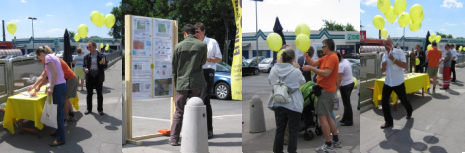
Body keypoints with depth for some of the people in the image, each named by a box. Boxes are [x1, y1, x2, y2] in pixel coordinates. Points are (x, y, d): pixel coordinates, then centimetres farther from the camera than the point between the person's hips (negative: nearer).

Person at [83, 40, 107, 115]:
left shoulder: (101, 55, 0)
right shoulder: (86, 56, 8)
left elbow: (105, 66, 2)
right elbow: (84, 65, 14)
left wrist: (104, 63, -21)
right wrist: (85, 69, -9)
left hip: (98, 77, -2)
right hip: (89, 77, 2)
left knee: (99, 94, 4)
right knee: (89, 94, 9)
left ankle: (100, 109, 14)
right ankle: (89, 109, 20)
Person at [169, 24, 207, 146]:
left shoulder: (178, 46, -1)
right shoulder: (202, 45, -2)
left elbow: (174, 68, 4)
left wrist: (176, 84, 14)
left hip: (182, 83, 0)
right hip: (197, 83, 0)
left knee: (178, 112, 8)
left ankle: (174, 139, 11)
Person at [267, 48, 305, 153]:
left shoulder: (274, 69, -5)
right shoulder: (296, 72, -16)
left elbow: (270, 81, 13)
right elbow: (303, 83, 4)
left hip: (278, 104, 4)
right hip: (293, 105, -4)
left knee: (279, 129, 15)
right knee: (293, 130, 8)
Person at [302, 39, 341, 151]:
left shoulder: (332, 57, -15)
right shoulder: (326, 57, 16)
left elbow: (326, 73, -25)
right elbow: (314, 63, 13)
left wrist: (310, 68, -24)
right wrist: (307, 57, -3)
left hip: (326, 91, -11)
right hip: (328, 90, 11)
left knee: (322, 116, -10)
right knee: (328, 116, 17)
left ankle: (328, 145, -6)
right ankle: (336, 141, 26)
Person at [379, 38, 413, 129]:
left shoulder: (399, 52, -8)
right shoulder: (384, 55, 8)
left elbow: (405, 65, -18)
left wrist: (393, 59, -26)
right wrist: (383, 67, -8)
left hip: (398, 83, -4)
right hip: (387, 83, 4)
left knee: (403, 100, 12)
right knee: (384, 101, -4)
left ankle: (409, 111, 45)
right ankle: (388, 121, 6)